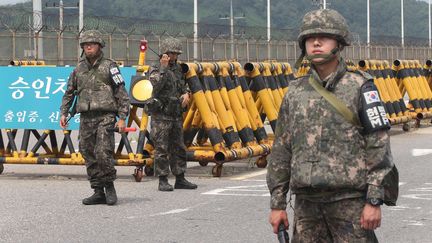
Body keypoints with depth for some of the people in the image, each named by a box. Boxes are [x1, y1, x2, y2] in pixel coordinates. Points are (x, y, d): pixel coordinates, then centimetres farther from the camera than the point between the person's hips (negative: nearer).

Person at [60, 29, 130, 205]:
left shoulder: (109, 66, 0)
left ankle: (109, 186, 2)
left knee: (103, 153, -16)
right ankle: (98, 193, 11)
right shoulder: (79, 69, 14)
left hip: (105, 117, -5)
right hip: (86, 118, 5)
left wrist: (122, 118, -8)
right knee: (89, 156, 4)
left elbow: (122, 93, -2)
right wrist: (64, 113, 13)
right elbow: (69, 93, 23)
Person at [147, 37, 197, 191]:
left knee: (178, 148, 10)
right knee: (162, 149, -5)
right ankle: (163, 181, -1)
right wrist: (163, 68, -26)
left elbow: (183, 85, 25)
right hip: (161, 115, -7)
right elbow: (156, 85, -25)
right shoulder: (156, 70, -7)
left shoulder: (177, 68, 13)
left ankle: (180, 180, 17)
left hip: (176, 115, 7)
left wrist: (186, 94, 4)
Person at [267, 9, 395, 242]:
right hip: (306, 201, 4)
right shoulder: (295, 92, 11)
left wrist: (374, 200, -11)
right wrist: (277, 203, 10)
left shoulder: (360, 87, -2)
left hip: (350, 199, -4)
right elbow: (281, 151, 14)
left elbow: (379, 146, -6)